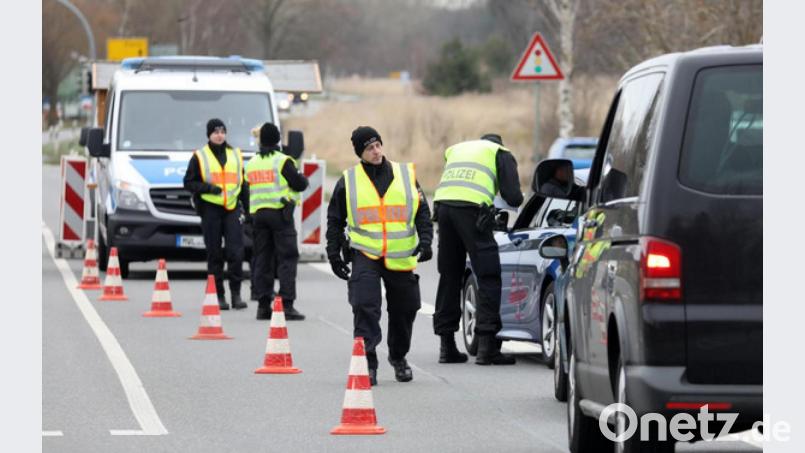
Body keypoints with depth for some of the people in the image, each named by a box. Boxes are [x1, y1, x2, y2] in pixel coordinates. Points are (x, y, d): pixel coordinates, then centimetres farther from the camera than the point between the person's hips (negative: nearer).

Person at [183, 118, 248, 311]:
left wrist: (247, 208, 12)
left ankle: (236, 293, -1)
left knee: (236, 251, -8)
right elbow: (189, 183, 2)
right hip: (210, 209, -2)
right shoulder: (199, 157, 4)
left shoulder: (235, 155, 14)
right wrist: (208, 188, -15)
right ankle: (218, 295, 8)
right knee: (214, 254, 2)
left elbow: (243, 184, 19)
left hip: (232, 208, 2)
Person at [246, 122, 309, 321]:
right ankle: (286, 305, -11)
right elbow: (299, 184, -5)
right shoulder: (282, 161, -7)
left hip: (257, 213, 6)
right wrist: (302, 178, 15)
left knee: (262, 259, 9)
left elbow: (248, 188, 15)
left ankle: (263, 304, 6)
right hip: (280, 213, -6)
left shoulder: (251, 163, 13)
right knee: (287, 258, -4)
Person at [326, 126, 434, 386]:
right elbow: (335, 220, 11)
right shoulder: (349, 181, 4)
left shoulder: (406, 175, 6)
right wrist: (334, 254, 6)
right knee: (365, 307, -17)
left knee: (403, 310, 10)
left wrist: (425, 240, -4)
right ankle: (368, 362, -14)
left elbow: (422, 212, 10)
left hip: (401, 257, 2)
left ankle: (398, 357, 33)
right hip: (365, 255, -2)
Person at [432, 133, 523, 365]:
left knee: (449, 277, 15)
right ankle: (486, 345, -8)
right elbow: (513, 196, 7)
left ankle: (447, 346, 17)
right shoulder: (501, 153, 18)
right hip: (471, 209, -5)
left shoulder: (455, 149, 34)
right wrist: (516, 198, 30)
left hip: (443, 204, 5)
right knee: (488, 278, -1)